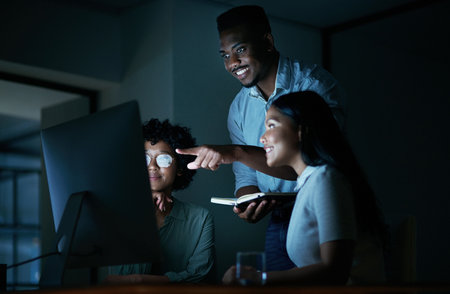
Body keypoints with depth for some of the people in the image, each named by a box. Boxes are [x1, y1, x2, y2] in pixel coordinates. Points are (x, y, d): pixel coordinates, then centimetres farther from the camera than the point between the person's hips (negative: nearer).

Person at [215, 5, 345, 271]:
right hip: (280, 226, 5)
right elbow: (246, 176, 10)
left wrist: (231, 153, -31)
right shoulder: (239, 109, 8)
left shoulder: (313, 82, -12)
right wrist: (249, 206, -15)